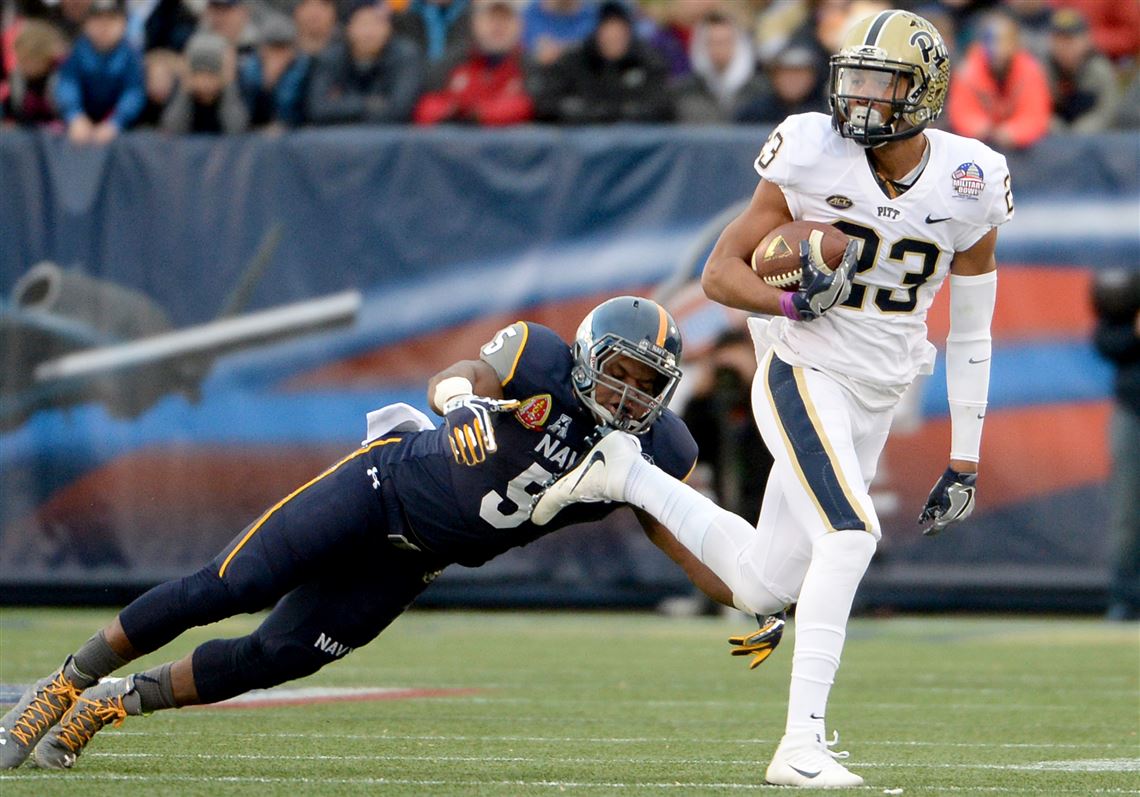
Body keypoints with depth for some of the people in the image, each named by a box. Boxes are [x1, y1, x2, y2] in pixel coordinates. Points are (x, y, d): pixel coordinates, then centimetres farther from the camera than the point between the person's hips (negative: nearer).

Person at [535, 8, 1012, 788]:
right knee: (850, 535, -26)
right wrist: (791, 303, -28)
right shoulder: (814, 158, -14)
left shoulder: (970, 186, -5)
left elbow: (971, 333, 5)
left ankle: (627, 474, 33)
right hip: (804, 373, -5)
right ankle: (800, 746, -21)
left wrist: (965, 463, 5)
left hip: (877, 400, 5)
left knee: (764, 585, 8)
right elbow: (721, 272, -7)